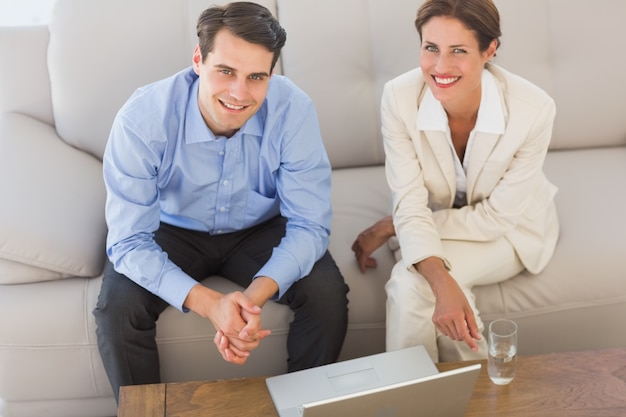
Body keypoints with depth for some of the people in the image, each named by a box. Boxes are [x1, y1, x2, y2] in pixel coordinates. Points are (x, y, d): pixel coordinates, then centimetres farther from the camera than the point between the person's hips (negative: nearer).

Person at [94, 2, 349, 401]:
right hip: (173, 230, -1)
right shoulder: (142, 118, -29)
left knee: (327, 293, -22)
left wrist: (254, 297, -41)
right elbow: (129, 241, -27)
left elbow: (309, 225, -22)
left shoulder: (294, 109, -26)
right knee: (118, 307, -26)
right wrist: (210, 304, -43)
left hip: (260, 229, 1)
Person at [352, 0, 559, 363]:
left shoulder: (534, 109, -29)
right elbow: (411, 206, -23)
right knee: (409, 281, -29)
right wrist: (442, 283, -43)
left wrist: (388, 228, -18)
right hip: (434, 222, 2)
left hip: (510, 229, -2)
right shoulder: (399, 97, -25)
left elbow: (497, 217, -20)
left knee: (410, 282, -27)